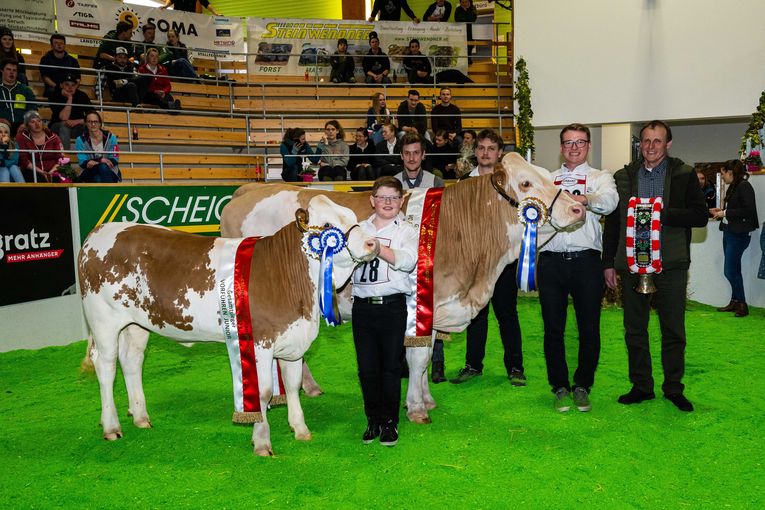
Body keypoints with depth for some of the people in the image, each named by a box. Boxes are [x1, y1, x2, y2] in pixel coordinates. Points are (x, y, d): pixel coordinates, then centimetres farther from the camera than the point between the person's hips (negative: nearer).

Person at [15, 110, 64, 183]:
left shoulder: (52, 137, 12)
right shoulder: (21, 137, 9)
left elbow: (60, 158, 5)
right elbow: (23, 159, -1)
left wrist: (51, 172, -15)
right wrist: (40, 172, -15)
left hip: (52, 173, 1)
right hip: (32, 173, -1)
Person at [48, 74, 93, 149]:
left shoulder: (82, 95, -5)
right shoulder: (55, 96, -10)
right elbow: (64, 118, -22)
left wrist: (77, 121, -26)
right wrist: (69, 98, -24)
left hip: (77, 128, 1)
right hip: (57, 127, -1)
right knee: (64, 125, -34)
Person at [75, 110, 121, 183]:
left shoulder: (110, 137, 1)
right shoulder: (81, 140, 2)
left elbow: (115, 160, -4)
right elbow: (82, 163, -5)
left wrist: (94, 162, -20)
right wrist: (101, 160, -23)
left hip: (110, 173, 1)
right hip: (90, 173, 0)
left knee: (103, 167, -34)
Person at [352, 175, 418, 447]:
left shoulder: (407, 231, 3)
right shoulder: (359, 228, 11)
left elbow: (407, 260, -15)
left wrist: (374, 246, -22)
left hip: (393, 305, -2)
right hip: (363, 305, 2)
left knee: (390, 366, 4)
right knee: (366, 366, 6)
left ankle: (390, 422, 19)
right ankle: (373, 420, 22)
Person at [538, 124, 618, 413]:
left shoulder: (600, 177, 10)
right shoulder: (546, 179, 18)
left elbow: (609, 201, -12)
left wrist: (584, 199, -33)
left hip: (586, 259, -1)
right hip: (551, 260, 2)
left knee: (589, 329, 3)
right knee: (553, 328, 5)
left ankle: (582, 386, 20)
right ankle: (560, 387, 18)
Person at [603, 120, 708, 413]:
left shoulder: (684, 175, 3)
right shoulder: (623, 177, 9)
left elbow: (700, 216, -6)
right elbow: (612, 223, 9)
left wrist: (663, 213, -18)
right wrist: (608, 263, 5)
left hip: (671, 265, -2)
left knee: (673, 330, 7)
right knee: (634, 330, 9)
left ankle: (673, 389, 21)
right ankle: (641, 386, 22)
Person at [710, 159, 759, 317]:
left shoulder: (744, 186, -13)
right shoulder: (732, 187, 13)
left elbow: (748, 211, -20)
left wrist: (725, 213, -15)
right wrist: (720, 211, 9)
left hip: (739, 234, -9)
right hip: (729, 232, 9)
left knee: (730, 271, -8)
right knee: (733, 270, 13)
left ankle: (742, 304, 2)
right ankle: (735, 302, 21)